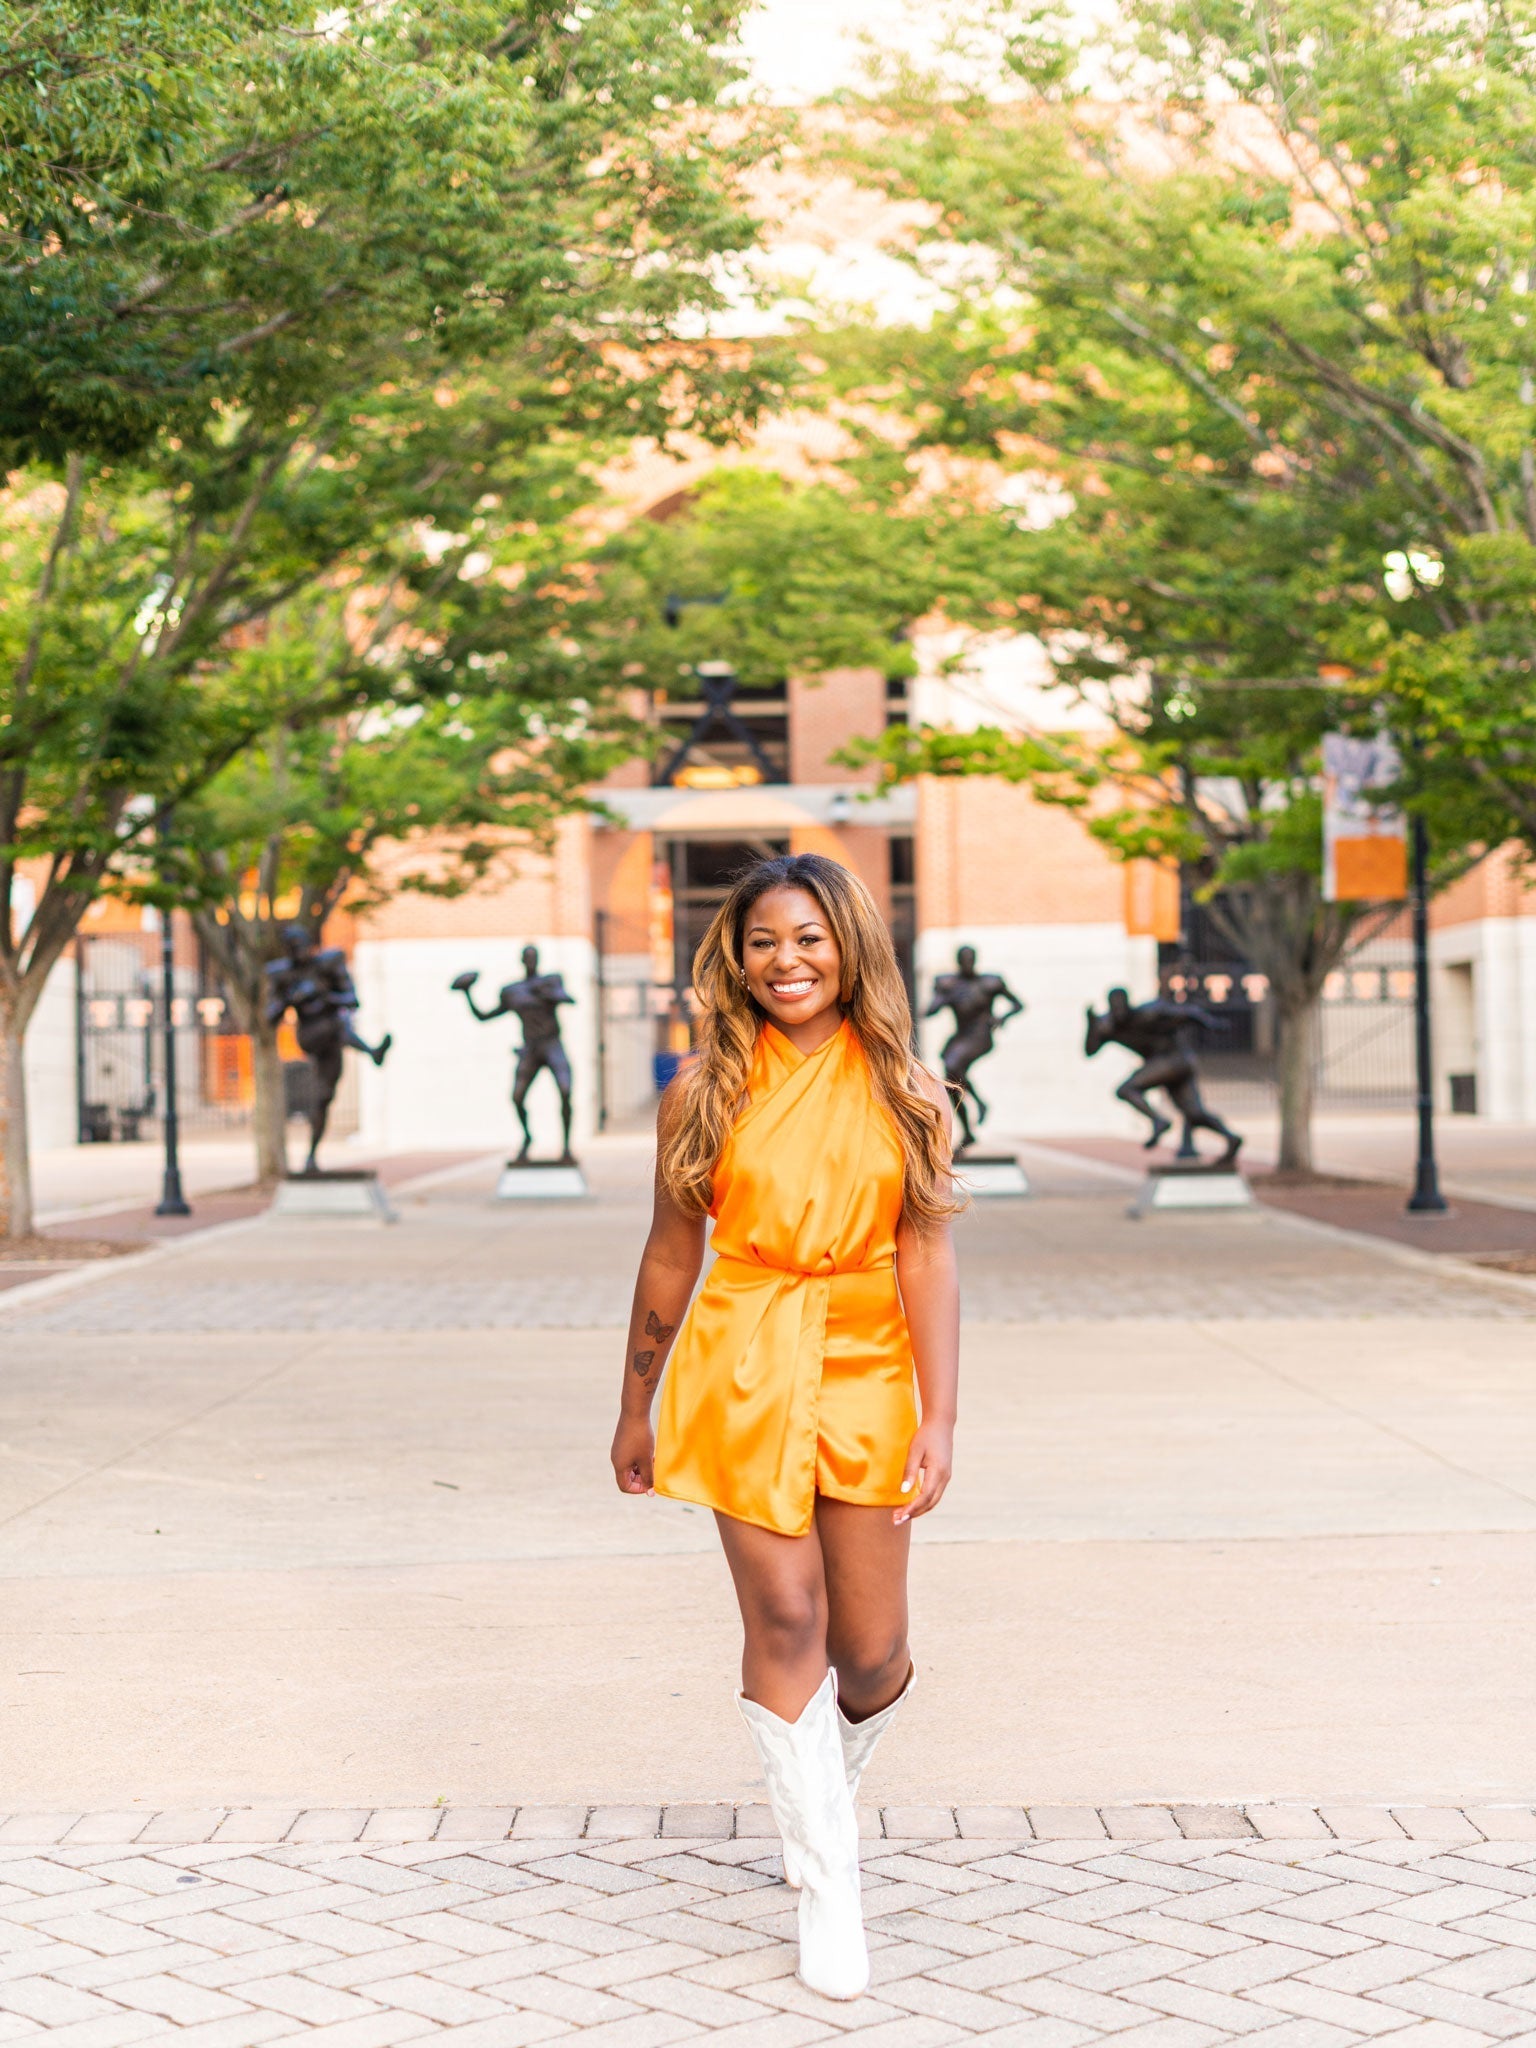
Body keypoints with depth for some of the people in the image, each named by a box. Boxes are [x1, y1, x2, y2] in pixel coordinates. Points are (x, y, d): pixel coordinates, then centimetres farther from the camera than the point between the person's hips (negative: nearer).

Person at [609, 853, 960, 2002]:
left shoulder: (903, 1092, 1)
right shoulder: (707, 1092, 1)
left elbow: (927, 1258, -2)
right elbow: (671, 1256, 8)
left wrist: (940, 1421, -9)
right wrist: (636, 1411, 12)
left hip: (865, 1375, 1)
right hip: (743, 1375, -1)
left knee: (873, 1653, 3)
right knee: (784, 1619, -8)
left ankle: (821, 1788, 37)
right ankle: (829, 1888, 5)